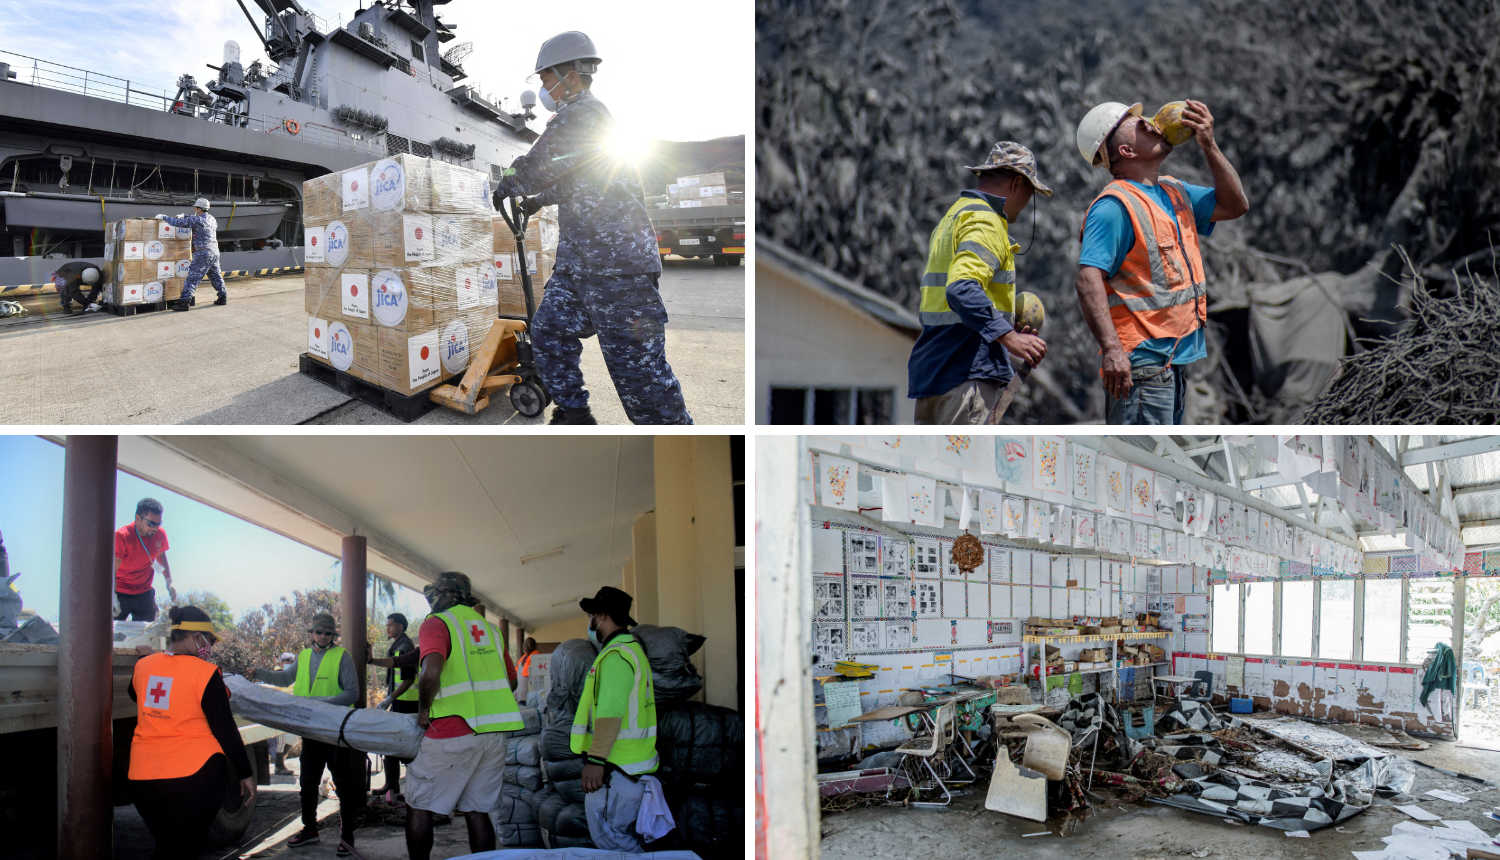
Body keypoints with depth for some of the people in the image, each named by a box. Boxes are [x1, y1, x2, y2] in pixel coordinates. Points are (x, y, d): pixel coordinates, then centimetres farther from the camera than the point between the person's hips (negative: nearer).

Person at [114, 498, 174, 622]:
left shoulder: (160, 534, -6)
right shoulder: (121, 536, -21)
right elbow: (112, 570, -27)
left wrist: (169, 582, 3)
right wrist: (113, 597, -39)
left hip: (145, 593, 4)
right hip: (120, 593, -4)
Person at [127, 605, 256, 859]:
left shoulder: (143, 666, 4)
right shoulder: (205, 673, -12)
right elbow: (225, 730, -9)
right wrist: (245, 774, -1)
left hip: (141, 777, 5)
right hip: (195, 775, -5)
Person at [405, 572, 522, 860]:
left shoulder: (436, 623, -3)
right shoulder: (489, 628, 17)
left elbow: (431, 674, -21)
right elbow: (511, 681, 22)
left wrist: (424, 710, -6)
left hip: (453, 734, -6)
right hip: (494, 735, 6)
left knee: (418, 805, 9)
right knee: (477, 810, 12)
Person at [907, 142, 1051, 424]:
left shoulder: (953, 217, 24)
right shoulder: (985, 221, -8)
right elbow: (962, 290, -25)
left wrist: (1005, 330, 23)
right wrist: (1008, 336, -29)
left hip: (930, 369, 10)